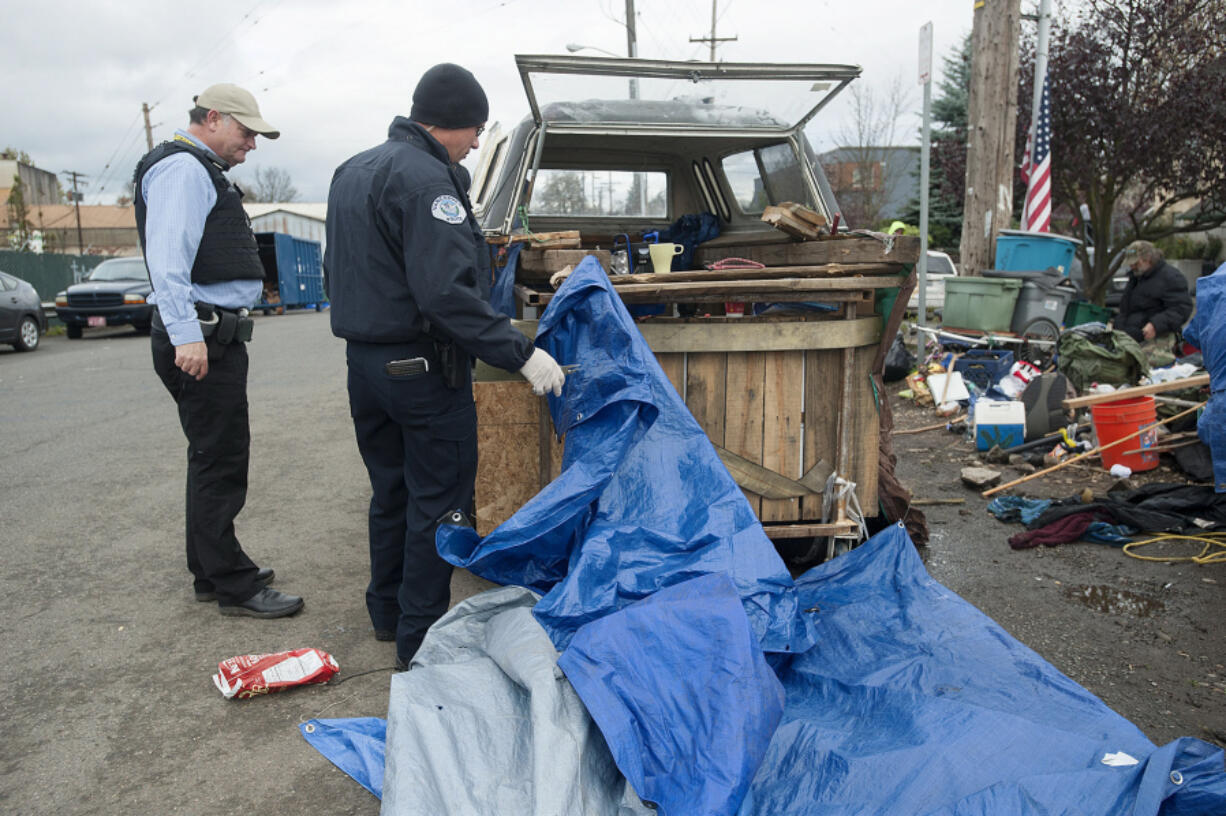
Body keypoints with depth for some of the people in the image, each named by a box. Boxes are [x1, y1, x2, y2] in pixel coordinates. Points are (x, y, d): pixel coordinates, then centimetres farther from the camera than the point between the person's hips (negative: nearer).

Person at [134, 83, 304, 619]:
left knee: (215, 460, 15)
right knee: (219, 462, -6)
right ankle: (233, 587, 2)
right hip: (201, 338, -11)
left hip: (217, 337, 11)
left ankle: (212, 571, 26)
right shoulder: (181, 167, -9)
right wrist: (185, 334, -28)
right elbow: (168, 258, -21)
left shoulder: (202, 172, 24)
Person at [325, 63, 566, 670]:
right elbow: (448, 292, -27)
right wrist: (521, 354, -26)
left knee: (390, 493, 20)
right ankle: (419, 638, 11)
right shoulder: (426, 178, -17)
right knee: (437, 503, 2)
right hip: (422, 367, -9)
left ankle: (387, 613, 33)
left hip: (363, 363, 9)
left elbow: (337, 272, 22)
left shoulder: (352, 172, 15)